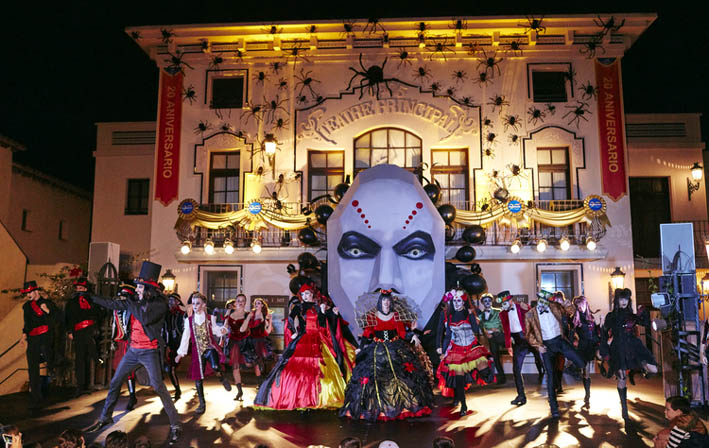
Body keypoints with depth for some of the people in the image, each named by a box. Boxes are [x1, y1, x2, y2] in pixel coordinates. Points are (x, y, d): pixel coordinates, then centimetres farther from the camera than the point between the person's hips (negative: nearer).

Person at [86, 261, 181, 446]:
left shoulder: (160, 304, -13)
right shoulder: (136, 302, 6)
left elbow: (145, 318, -29)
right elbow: (112, 304, 16)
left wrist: (130, 304, -19)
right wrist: (91, 297, 17)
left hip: (149, 352, -7)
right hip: (133, 350, 7)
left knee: (158, 387, -12)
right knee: (115, 383, 14)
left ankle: (175, 425, -5)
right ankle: (105, 417, 35)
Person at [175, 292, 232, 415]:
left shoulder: (210, 318, 2)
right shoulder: (189, 320, 4)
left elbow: (214, 330, 11)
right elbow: (185, 337, 6)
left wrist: (221, 330, -11)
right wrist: (181, 353, 3)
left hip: (210, 347, -2)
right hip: (197, 351, 2)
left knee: (215, 367, -31)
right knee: (198, 377, 4)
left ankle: (222, 377, 3)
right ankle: (202, 403, 19)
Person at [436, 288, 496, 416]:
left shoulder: (469, 313, -1)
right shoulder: (445, 314, 1)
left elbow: (476, 331, -10)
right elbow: (440, 331, 7)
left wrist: (471, 316, -15)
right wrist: (439, 346, 2)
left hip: (471, 347, 0)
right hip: (456, 349, 0)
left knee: (483, 366, -20)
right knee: (459, 376, -3)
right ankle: (463, 405, 12)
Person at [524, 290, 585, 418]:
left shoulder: (555, 307, 2)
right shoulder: (530, 315, -2)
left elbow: (571, 311, 7)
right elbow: (529, 334, 3)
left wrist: (568, 305, -15)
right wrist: (538, 346, -8)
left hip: (560, 341, 2)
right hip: (546, 346, -1)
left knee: (581, 363, -12)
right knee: (550, 376, 0)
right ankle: (554, 407, 8)